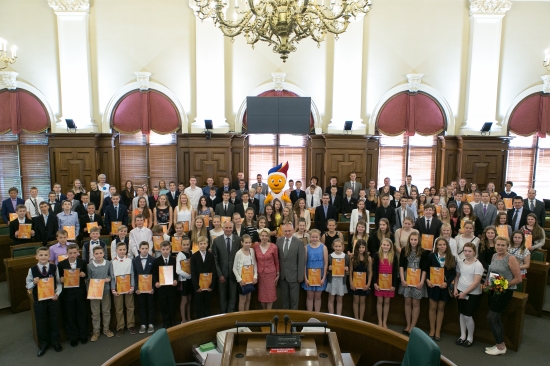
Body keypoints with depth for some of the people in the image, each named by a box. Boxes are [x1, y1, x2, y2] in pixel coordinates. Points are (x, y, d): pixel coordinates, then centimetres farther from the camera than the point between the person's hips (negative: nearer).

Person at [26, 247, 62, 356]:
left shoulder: (54, 268, -7)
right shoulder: (32, 269, -7)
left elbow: (59, 283, -2)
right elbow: (28, 286, 1)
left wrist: (57, 293, -16)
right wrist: (34, 282, -20)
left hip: (53, 299, 0)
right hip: (39, 300, 0)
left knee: (54, 321, 12)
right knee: (41, 322, 11)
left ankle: (55, 342, 31)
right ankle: (43, 344, 31)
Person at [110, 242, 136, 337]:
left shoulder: (130, 260, -4)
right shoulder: (113, 262, -3)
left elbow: (132, 275, -3)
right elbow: (112, 277, -2)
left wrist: (132, 286, -9)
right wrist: (113, 289, -7)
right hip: (117, 288, 0)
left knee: (130, 307, 8)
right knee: (119, 309, 8)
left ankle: (131, 325, 21)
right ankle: (120, 327, 19)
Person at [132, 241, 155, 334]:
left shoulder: (153, 260, -3)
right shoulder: (134, 260, 3)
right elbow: (134, 275, 3)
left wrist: (153, 287, -10)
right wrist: (136, 288, -5)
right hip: (139, 288, 2)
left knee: (151, 305, 6)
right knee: (141, 306, 7)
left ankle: (151, 324, 16)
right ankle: (143, 324, 17)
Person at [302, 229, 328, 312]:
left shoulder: (323, 247, -2)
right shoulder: (306, 248, -3)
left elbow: (326, 263, -1)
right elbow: (304, 263, -3)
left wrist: (324, 277, -7)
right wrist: (305, 278, -8)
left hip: (320, 276, 0)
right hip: (309, 276, 0)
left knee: (318, 297, 10)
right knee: (310, 296, 7)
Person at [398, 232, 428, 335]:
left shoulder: (423, 252, -4)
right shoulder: (404, 250, 0)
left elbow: (424, 269, -3)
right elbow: (401, 265, 1)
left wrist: (422, 281, -11)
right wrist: (402, 279, -6)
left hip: (418, 281, -2)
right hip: (407, 280, 2)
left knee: (415, 303, 5)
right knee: (407, 302, 10)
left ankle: (413, 326, 13)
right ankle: (408, 325, 20)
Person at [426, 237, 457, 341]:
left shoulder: (451, 258, -1)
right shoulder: (432, 256, -3)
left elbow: (453, 273, 0)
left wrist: (447, 283, -13)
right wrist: (427, 280, -14)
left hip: (444, 286, 1)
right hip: (433, 285, -1)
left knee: (441, 308, 9)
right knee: (433, 307, 6)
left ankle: (438, 331, 19)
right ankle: (432, 330, 17)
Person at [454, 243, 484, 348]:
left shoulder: (478, 265, -15)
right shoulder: (460, 262, 1)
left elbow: (476, 282, -17)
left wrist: (465, 293, -16)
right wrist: (455, 289, -1)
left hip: (473, 294, -5)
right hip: (460, 292, 5)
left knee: (468, 316, -2)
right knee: (462, 314, 13)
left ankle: (470, 338, 19)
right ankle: (462, 335, 28)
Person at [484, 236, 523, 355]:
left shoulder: (511, 259, -16)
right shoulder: (494, 256, 6)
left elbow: (518, 278, -16)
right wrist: (487, 281, 3)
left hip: (504, 292, -7)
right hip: (493, 291, 7)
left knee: (491, 318, -5)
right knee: (496, 318, 14)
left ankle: (501, 346, 9)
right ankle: (499, 345, 26)